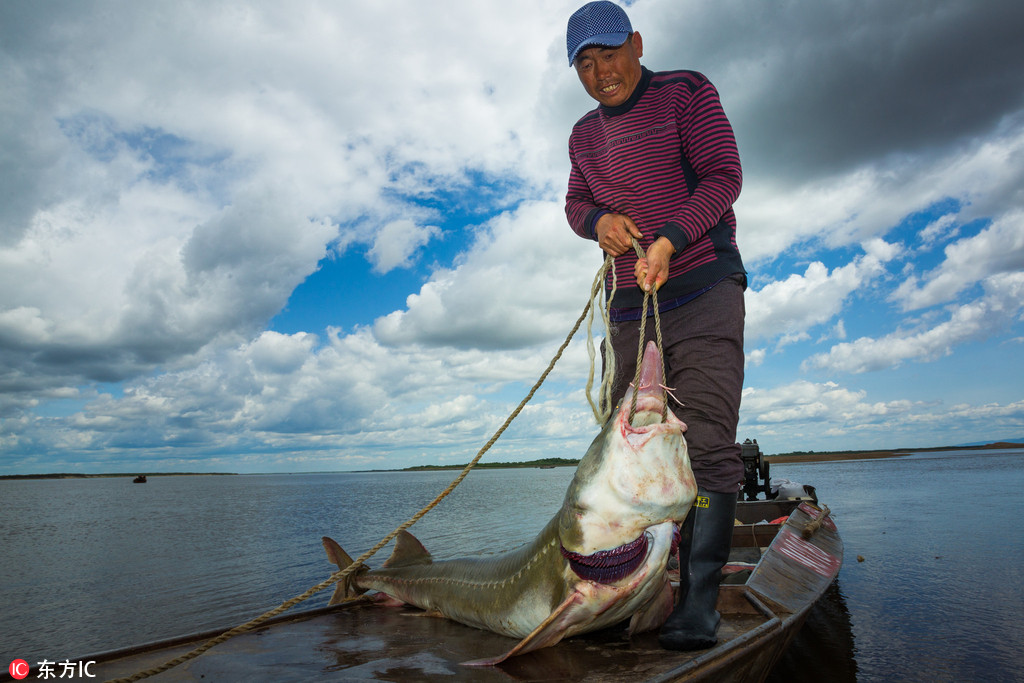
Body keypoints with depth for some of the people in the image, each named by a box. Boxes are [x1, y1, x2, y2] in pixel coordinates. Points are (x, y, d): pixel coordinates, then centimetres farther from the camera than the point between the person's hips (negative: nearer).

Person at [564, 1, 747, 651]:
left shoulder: (686, 92, 3)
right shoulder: (585, 134, 18)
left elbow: (723, 175, -5)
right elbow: (576, 203, 21)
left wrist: (669, 240, -20)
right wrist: (598, 221, -5)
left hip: (702, 287, -5)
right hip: (629, 304, 5)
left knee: (707, 441, -13)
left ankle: (699, 598, -7)